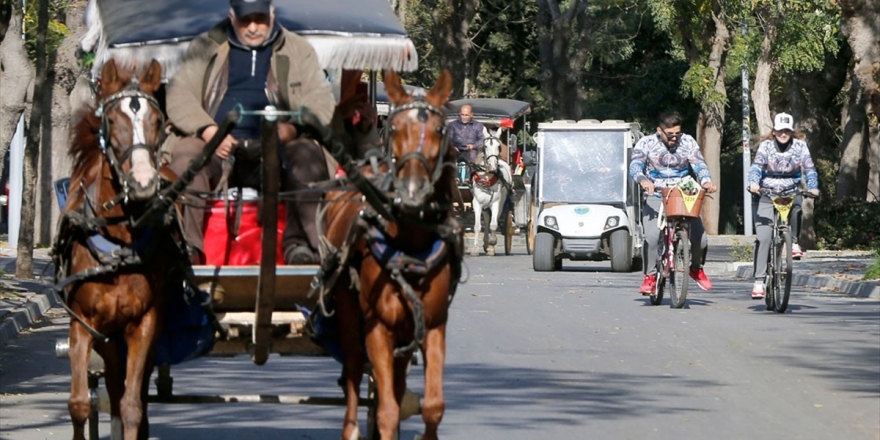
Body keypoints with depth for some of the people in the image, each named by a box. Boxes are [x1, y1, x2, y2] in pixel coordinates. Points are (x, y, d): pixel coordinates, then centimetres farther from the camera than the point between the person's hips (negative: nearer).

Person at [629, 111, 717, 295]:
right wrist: (643, 180, -41)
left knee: (700, 238, -11)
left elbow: (699, 164, -6)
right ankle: (650, 276, -7)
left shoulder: (688, 142, 4)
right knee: (651, 236, -26)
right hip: (655, 198, -2)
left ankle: (696, 269, 21)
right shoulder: (646, 143, -3)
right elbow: (635, 165, -18)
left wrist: (706, 181, -29)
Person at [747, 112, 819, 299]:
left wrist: (813, 187, -27)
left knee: (797, 204, -36)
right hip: (765, 194, -1)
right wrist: (753, 183, -38)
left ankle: (794, 242, -11)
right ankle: (759, 281, -11)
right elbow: (756, 166, -18)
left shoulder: (800, 146, 0)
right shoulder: (766, 146, -4)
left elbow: (809, 168, -7)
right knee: (763, 236, -13)